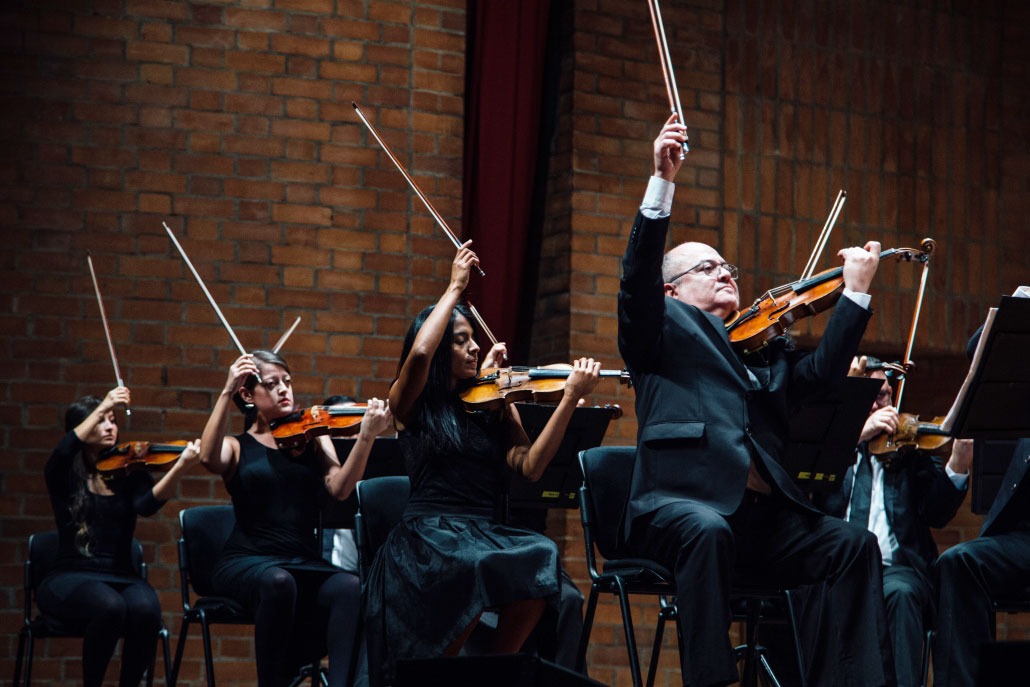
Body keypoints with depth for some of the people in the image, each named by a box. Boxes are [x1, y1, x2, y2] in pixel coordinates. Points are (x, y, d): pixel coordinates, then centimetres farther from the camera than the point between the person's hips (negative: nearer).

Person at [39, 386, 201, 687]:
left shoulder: (130, 473, 8)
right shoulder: (65, 476, 6)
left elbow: (147, 504, -14)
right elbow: (63, 453, -20)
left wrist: (180, 468, -32)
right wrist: (102, 407, -23)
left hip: (121, 578, 2)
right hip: (71, 579, -2)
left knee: (145, 608, -34)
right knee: (109, 606, -36)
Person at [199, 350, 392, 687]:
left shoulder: (312, 439, 14)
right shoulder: (237, 447, 10)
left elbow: (338, 488, -6)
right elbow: (209, 458, -16)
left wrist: (366, 436, -20)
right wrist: (226, 392, -20)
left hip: (305, 562, 2)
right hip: (247, 563, -2)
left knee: (351, 588, -31)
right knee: (279, 582, -38)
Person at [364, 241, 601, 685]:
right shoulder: (410, 404, 8)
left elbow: (530, 467, 0)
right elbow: (420, 354, -15)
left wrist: (570, 398, -9)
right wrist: (455, 287, -5)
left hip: (487, 532, 3)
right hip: (429, 535, -3)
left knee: (542, 558, -32)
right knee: (474, 567, -38)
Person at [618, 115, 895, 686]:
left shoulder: (762, 348, 29)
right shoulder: (664, 328, 15)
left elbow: (821, 372, 12)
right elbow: (637, 276, -4)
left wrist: (855, 291, 7)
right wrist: (662, 181, -16)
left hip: (760, 514, 5)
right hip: (679, 502, -5)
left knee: (853, 544, -14)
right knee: (708, 530, -37)